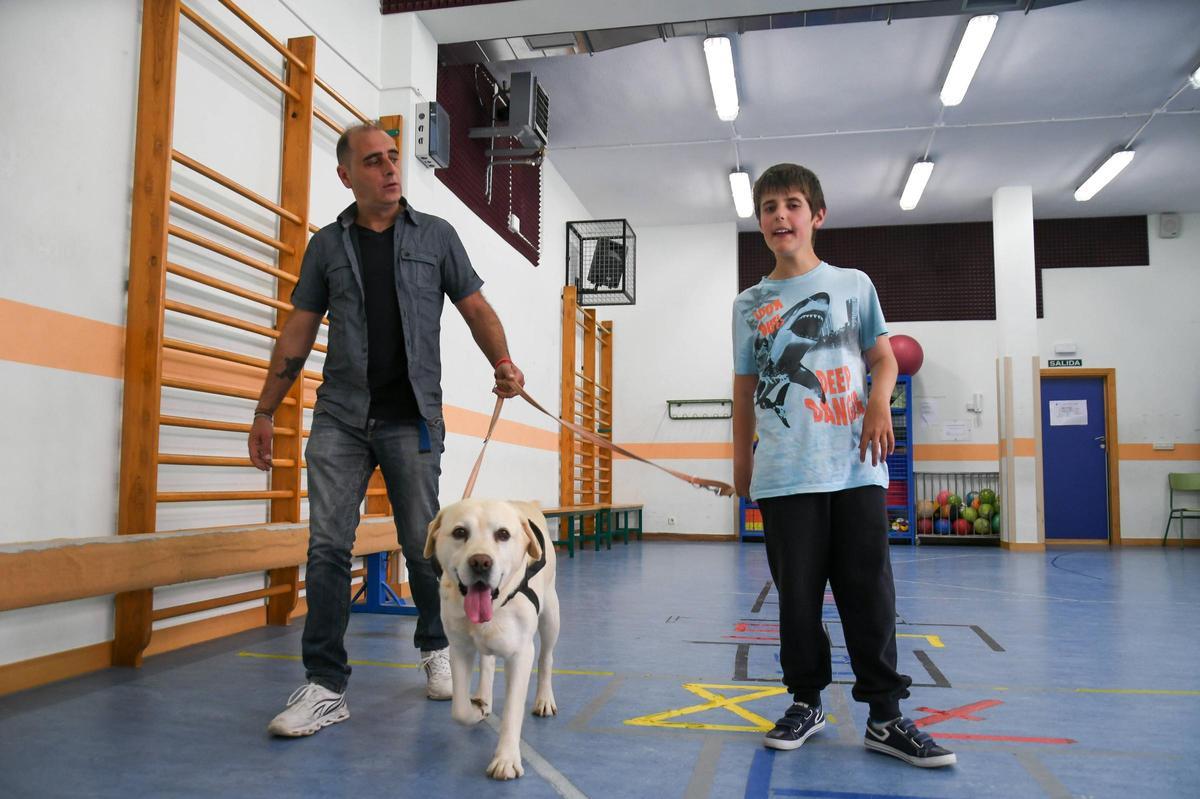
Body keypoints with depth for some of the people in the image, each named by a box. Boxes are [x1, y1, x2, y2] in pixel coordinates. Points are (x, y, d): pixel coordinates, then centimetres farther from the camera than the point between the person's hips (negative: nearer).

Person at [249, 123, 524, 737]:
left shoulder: (436, 236, 9)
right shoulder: (327, 244, 11)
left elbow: (475, 308, 8)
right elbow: (298, 334, 12)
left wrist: (502, 362, -12)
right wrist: (265, 412, 9)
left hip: (411, 419, -1)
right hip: (340, 416, 2)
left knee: (422, 544, 4)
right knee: (327, 547, -4)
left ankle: (435, 647, 29)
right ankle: (326, 687, 4)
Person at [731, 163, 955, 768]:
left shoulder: (852, 284, 9)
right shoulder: (750, 304, 11)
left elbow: (883, 357, 12)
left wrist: (880, 403, -8)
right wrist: (741, 460, 14)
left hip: (856, 467, 0)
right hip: (784, 474, 1)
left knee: (869, 593, 1)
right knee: (797, 595, 6)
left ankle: (885, 716, 12)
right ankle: (806, 703, 22)